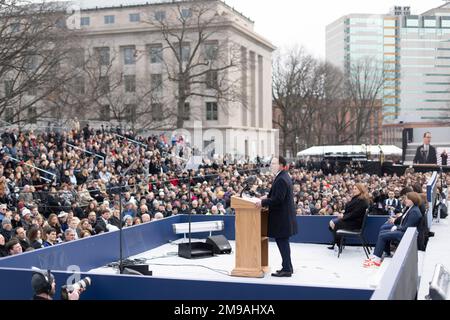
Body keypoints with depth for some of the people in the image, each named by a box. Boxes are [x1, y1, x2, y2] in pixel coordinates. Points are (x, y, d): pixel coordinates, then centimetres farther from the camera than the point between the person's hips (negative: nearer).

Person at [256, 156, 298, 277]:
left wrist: (263, 202, -20)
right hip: (284, 216, 11)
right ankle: (287, 267, 26)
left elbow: (278, 199, -24)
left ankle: (287, 269, 2)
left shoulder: (281, 180, -21)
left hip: (282, 218, -10)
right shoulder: (284, 177, 12)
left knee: (282, 242, -4)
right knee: (283, 242, 17)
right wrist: (267, 197, 12)